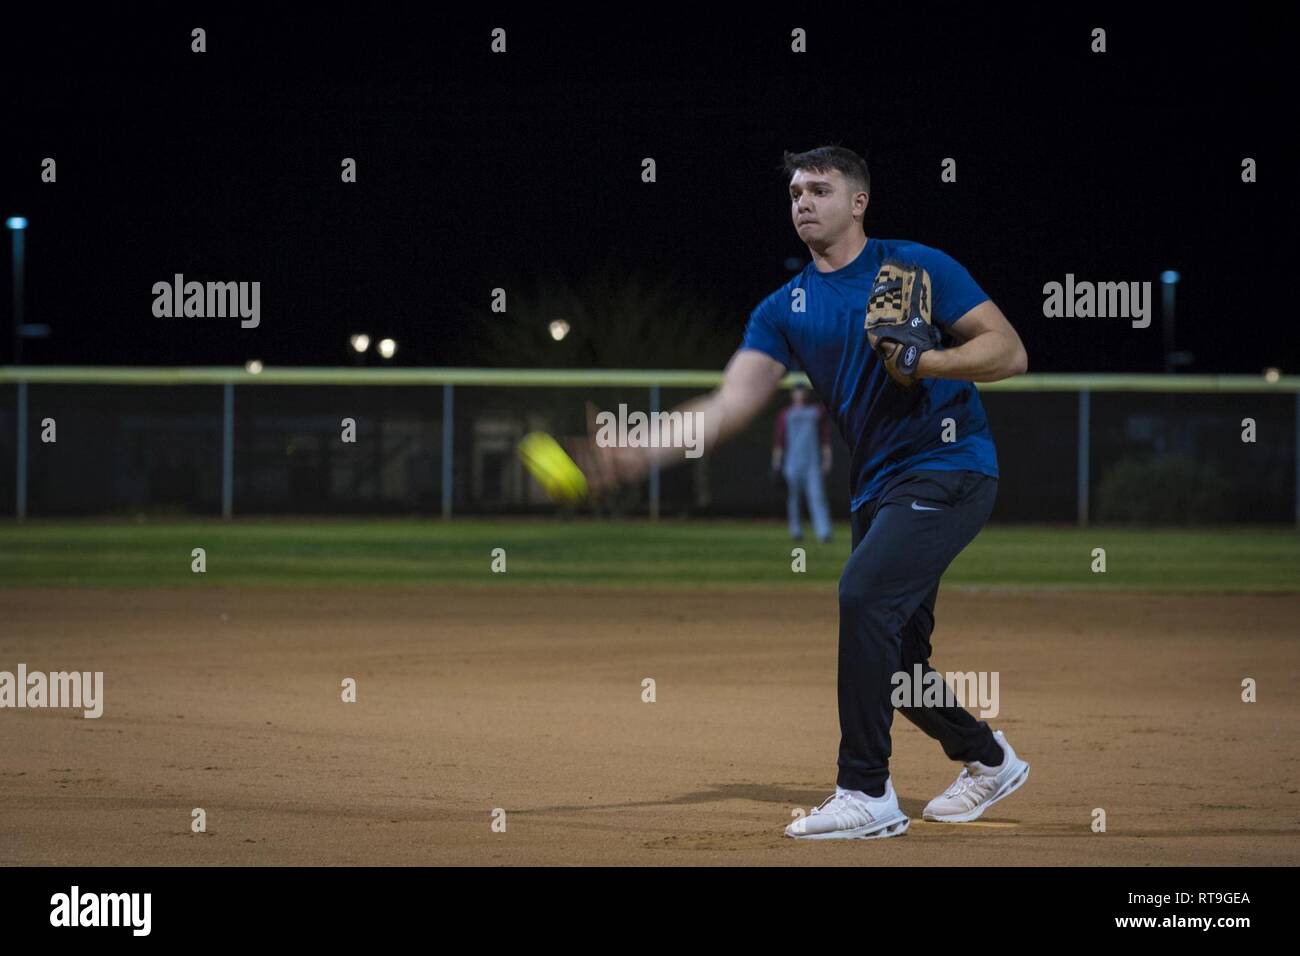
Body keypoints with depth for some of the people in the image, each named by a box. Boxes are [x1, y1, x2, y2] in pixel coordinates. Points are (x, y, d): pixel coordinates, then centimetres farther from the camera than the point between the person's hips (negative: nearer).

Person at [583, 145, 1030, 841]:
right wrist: (639, 453, -20)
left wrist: (924, 362, -21)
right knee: (891, 658, 9)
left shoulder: (916, 267, -3)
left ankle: (867, 794, -20)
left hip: (951, 467, -7)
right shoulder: (784, 309, 9)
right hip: (876, 488, 7)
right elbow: (730, 405, -4)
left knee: (864, 593, -25)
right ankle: (987, 760, 36)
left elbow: (1011, 352, -6)